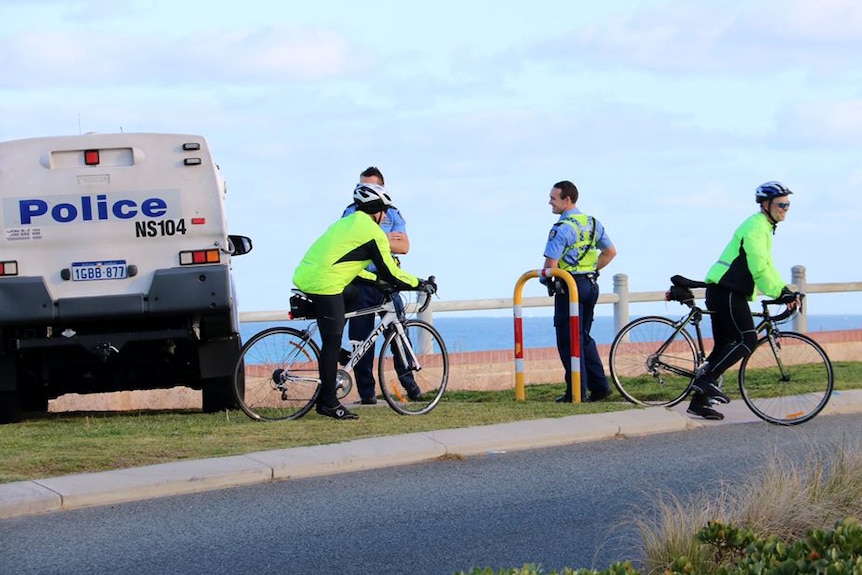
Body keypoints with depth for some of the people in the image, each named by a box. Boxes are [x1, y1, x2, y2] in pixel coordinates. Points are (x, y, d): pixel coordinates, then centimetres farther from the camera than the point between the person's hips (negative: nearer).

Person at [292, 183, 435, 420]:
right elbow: (390, 273, -1)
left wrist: (377, 279, 35)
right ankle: (329, 403, 2)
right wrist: (421, 284, 12)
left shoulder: (346, 223, 24)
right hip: (325, 285, -9)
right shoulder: (373, 233, -3)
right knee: (332, 343, -2)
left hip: (304, 278, 9)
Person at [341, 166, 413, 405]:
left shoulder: (392, 214, 10)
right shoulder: (351, 213, 8)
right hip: (359, 283, 0)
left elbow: (403, 246, -4)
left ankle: (409, 383, 10)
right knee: (360, 338, -2)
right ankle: (366, 392, 2)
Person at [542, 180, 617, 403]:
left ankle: (577, 391, -3)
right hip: (591, 284, 8)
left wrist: (545, 279, 1)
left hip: (569, 287, -8)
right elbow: (610, 252, 17)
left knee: (568, 340, -2)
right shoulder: (593, 223, 10)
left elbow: (551, 264, -19)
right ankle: (599, 386, 13)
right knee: (584, 337, 17)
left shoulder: (561, 229, -15)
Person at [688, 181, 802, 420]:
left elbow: (767, 267, 23)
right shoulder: (755, 226, -13)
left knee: (724, 346, 9)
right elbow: (759, 268, -21)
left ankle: (699, 401, 8)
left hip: (722, 292, 11)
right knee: (747, 340, -16)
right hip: (727, 291, -11)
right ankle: (707, 379, -16)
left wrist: (786, 292, 11)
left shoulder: (764, 227, 21)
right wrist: (779, 293, -18)